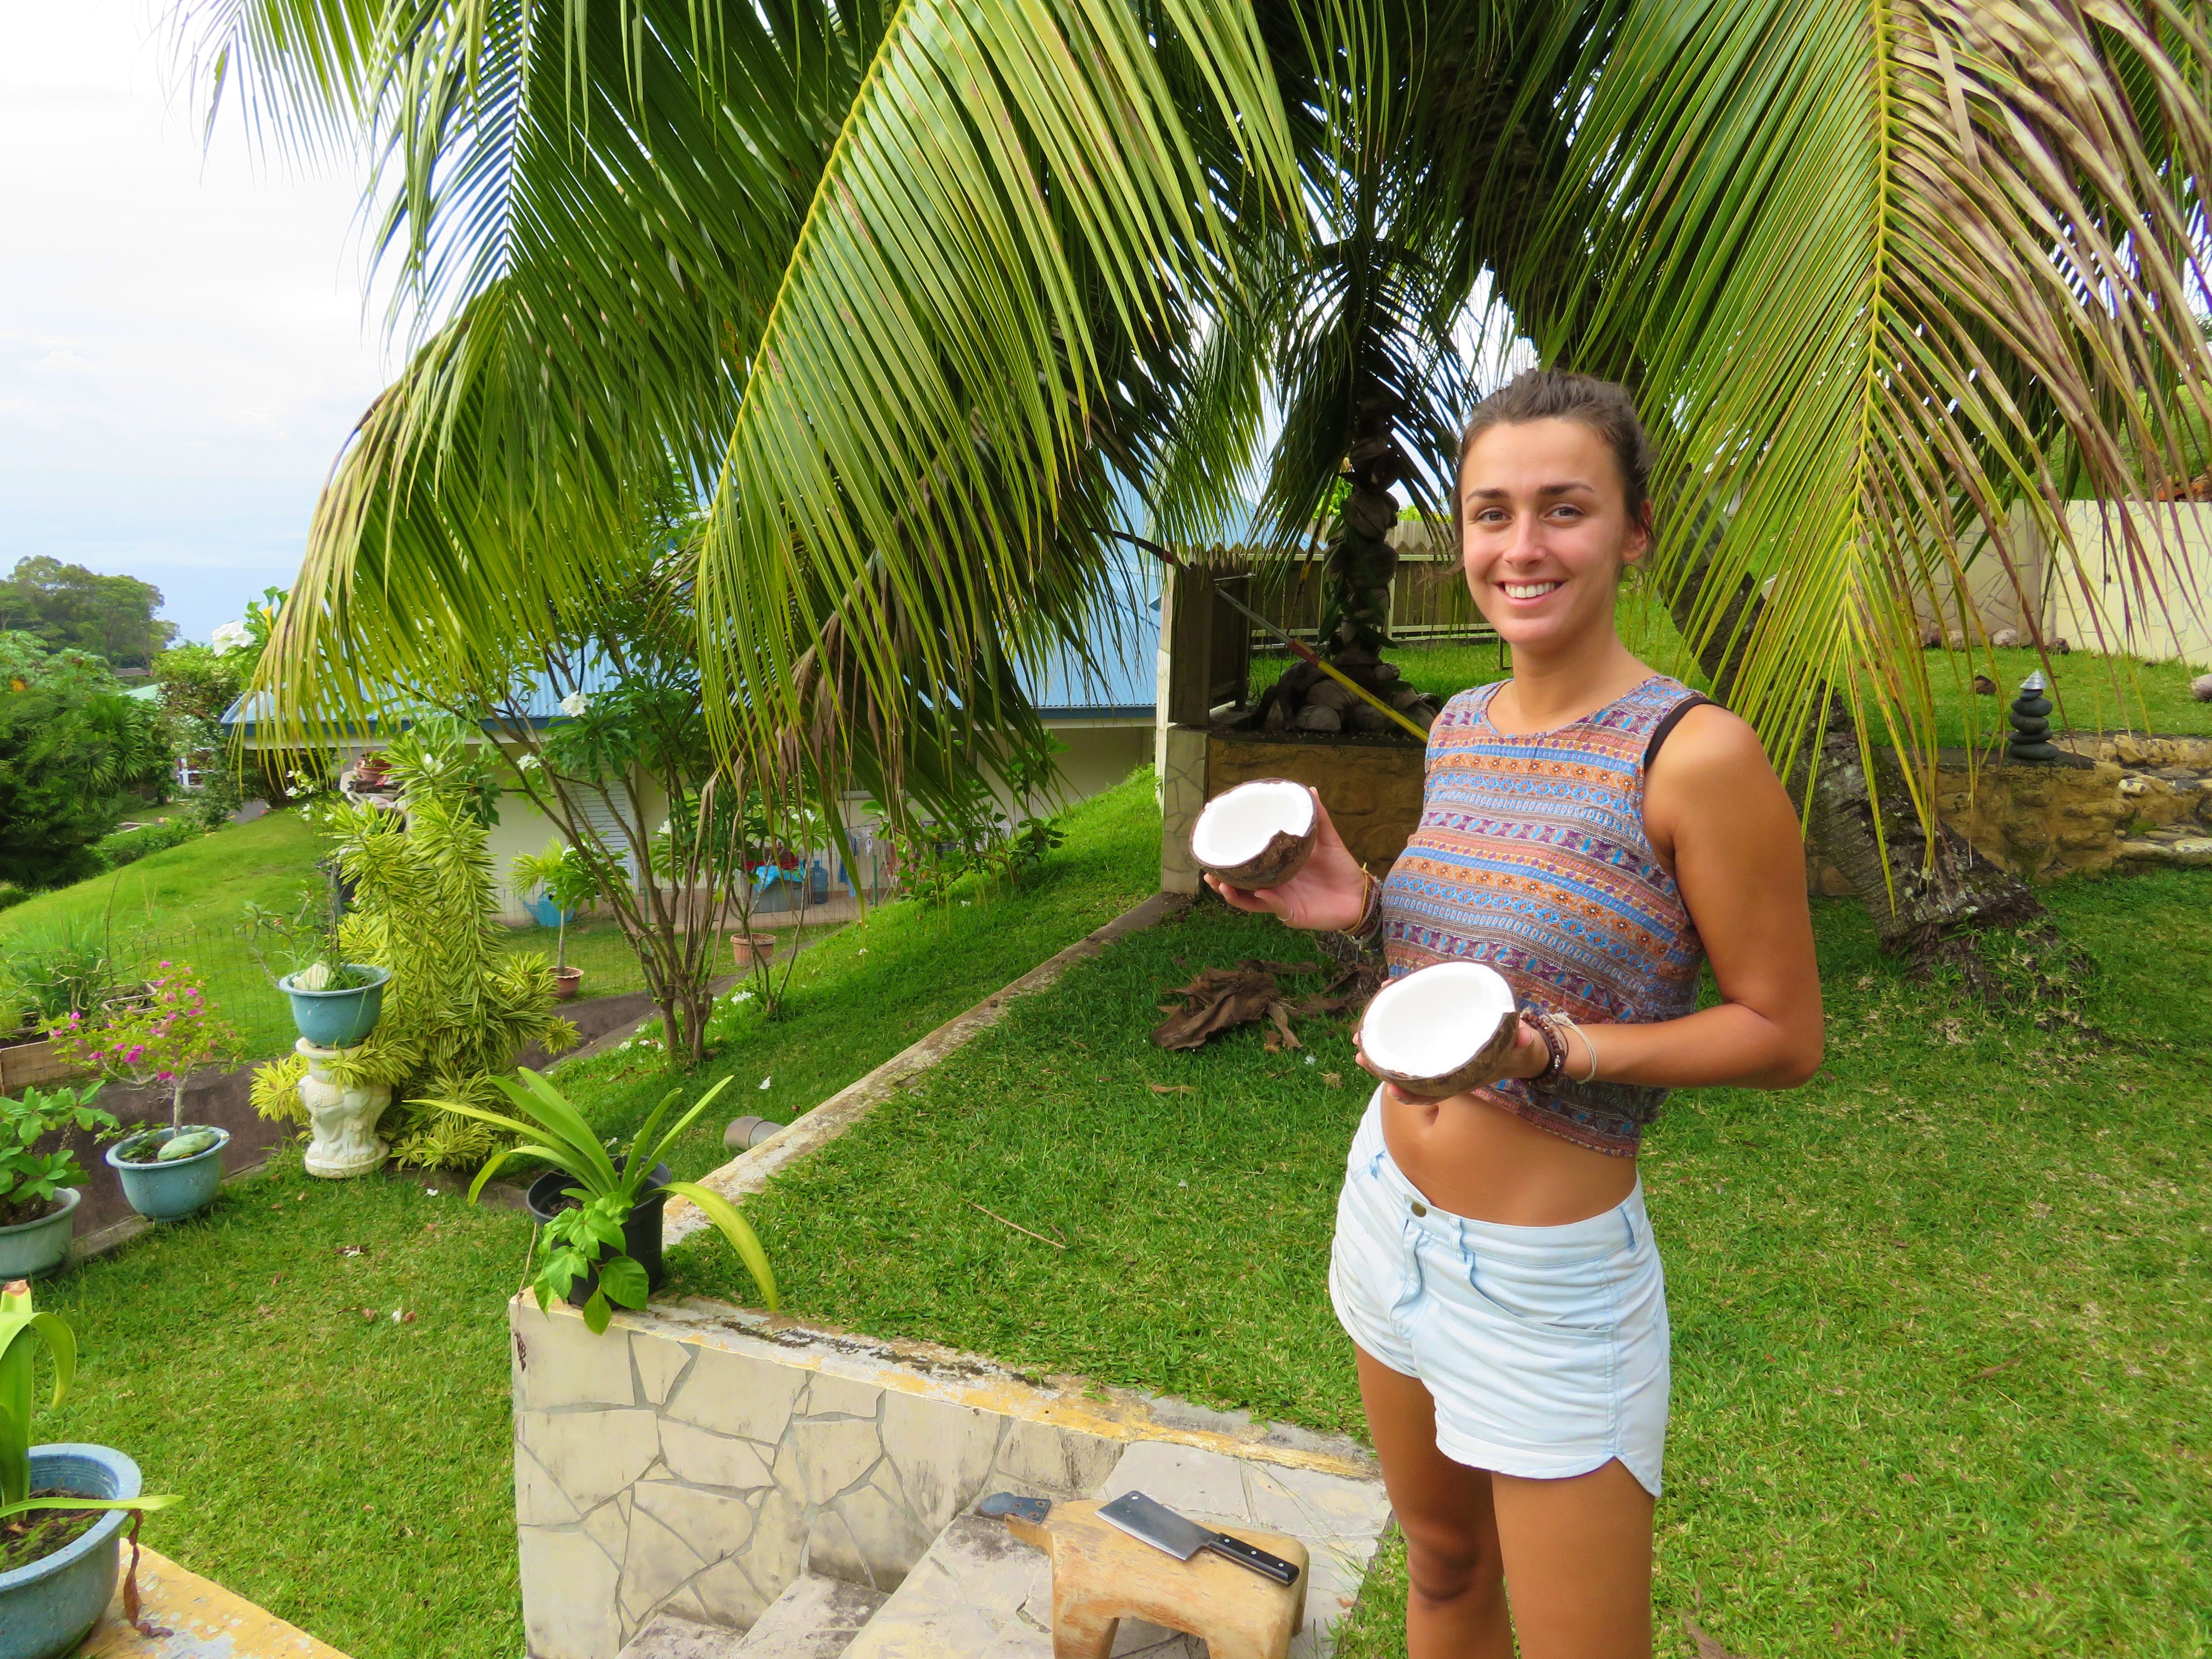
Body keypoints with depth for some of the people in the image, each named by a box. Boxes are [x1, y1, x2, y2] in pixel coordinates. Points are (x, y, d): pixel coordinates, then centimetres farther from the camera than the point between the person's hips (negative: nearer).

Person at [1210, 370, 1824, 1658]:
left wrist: (1555, 1050, -27)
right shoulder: (1459, 726, 2)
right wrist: (1364, 909, -3)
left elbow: (1784, 1038, -14)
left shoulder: (1695, 754, -19)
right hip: (1392, 1212, 6)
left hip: (1552, 1275, -6)